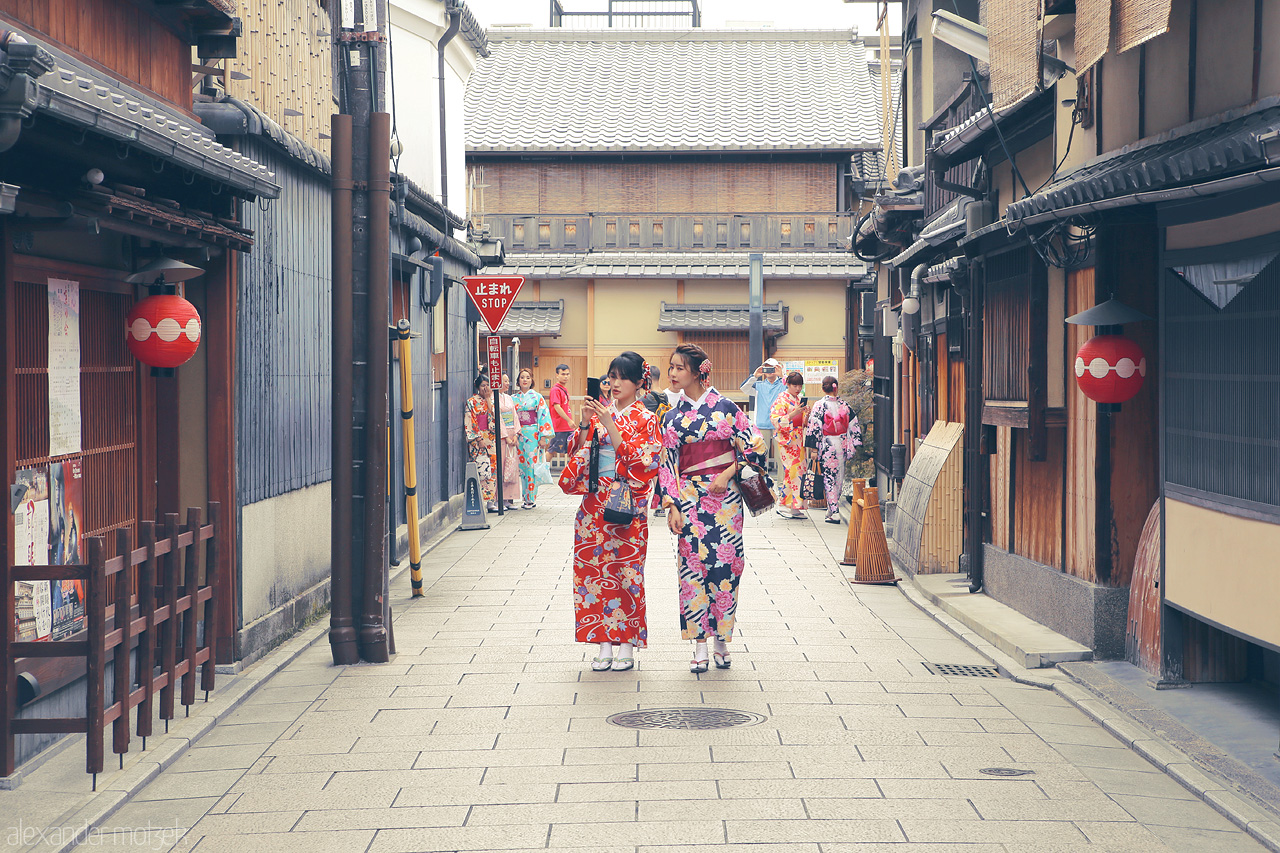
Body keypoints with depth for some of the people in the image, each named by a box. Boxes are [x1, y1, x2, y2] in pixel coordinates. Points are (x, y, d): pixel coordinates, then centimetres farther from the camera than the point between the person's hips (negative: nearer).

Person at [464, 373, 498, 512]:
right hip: (478, 439, -5)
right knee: (482, 469, -10)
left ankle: (491, 501, 5)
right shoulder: (471, 402, -1)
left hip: (491, 439, 5)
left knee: (492, 469, 2)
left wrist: (488, 398, -6)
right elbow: (468, 424, -5)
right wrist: (479, 439, -11)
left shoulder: (491, 400, 13)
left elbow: (495, 415, -4)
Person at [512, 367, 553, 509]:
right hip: (518, 435, 4)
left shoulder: (537, 397, 1)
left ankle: (531, 499, -3)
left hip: (533, 435, -3)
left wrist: (543, 437, -10)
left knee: (532, 465, -7)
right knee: (521, 465, 2)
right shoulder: (513, 398, 11)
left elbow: (543, 417, -3)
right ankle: (525, 497, 7)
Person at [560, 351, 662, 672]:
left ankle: (627, 643, 7)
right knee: (595, 567, 3)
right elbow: (577, 453, 6)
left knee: (626, 568, -2)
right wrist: (585, 423, -9)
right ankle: (604, 642, 10)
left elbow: (640, 461, -13)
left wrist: (610, 426, -18)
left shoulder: (645, 419, -1)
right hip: (594, 502, 4)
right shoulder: (599, 411, 10)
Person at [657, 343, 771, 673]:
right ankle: (700, 645, 3)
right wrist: (671, 506, -3)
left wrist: (727, 475, -8)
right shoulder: (673, 418, 8)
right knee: (693, 565, -3)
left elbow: (755, 444, 0)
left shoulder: (725, 407, 0)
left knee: (725, 563, -3)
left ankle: (721, 638, 11)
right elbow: (666, 464, 7)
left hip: (725, 496, -2)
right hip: (690, 499, 2)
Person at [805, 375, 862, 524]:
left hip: (827, 446, -4)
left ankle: (834, 513, -7)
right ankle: (832, 510, 23)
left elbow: (814, 428, -13)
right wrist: (852, 447, 11)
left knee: (829, 478, -1)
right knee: (839, 478, 14)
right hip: (842, 445, 4)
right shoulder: (844, 405, 1)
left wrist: (813, 449, -11)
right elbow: (853, 426, 4)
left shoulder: (820, 406, -10)